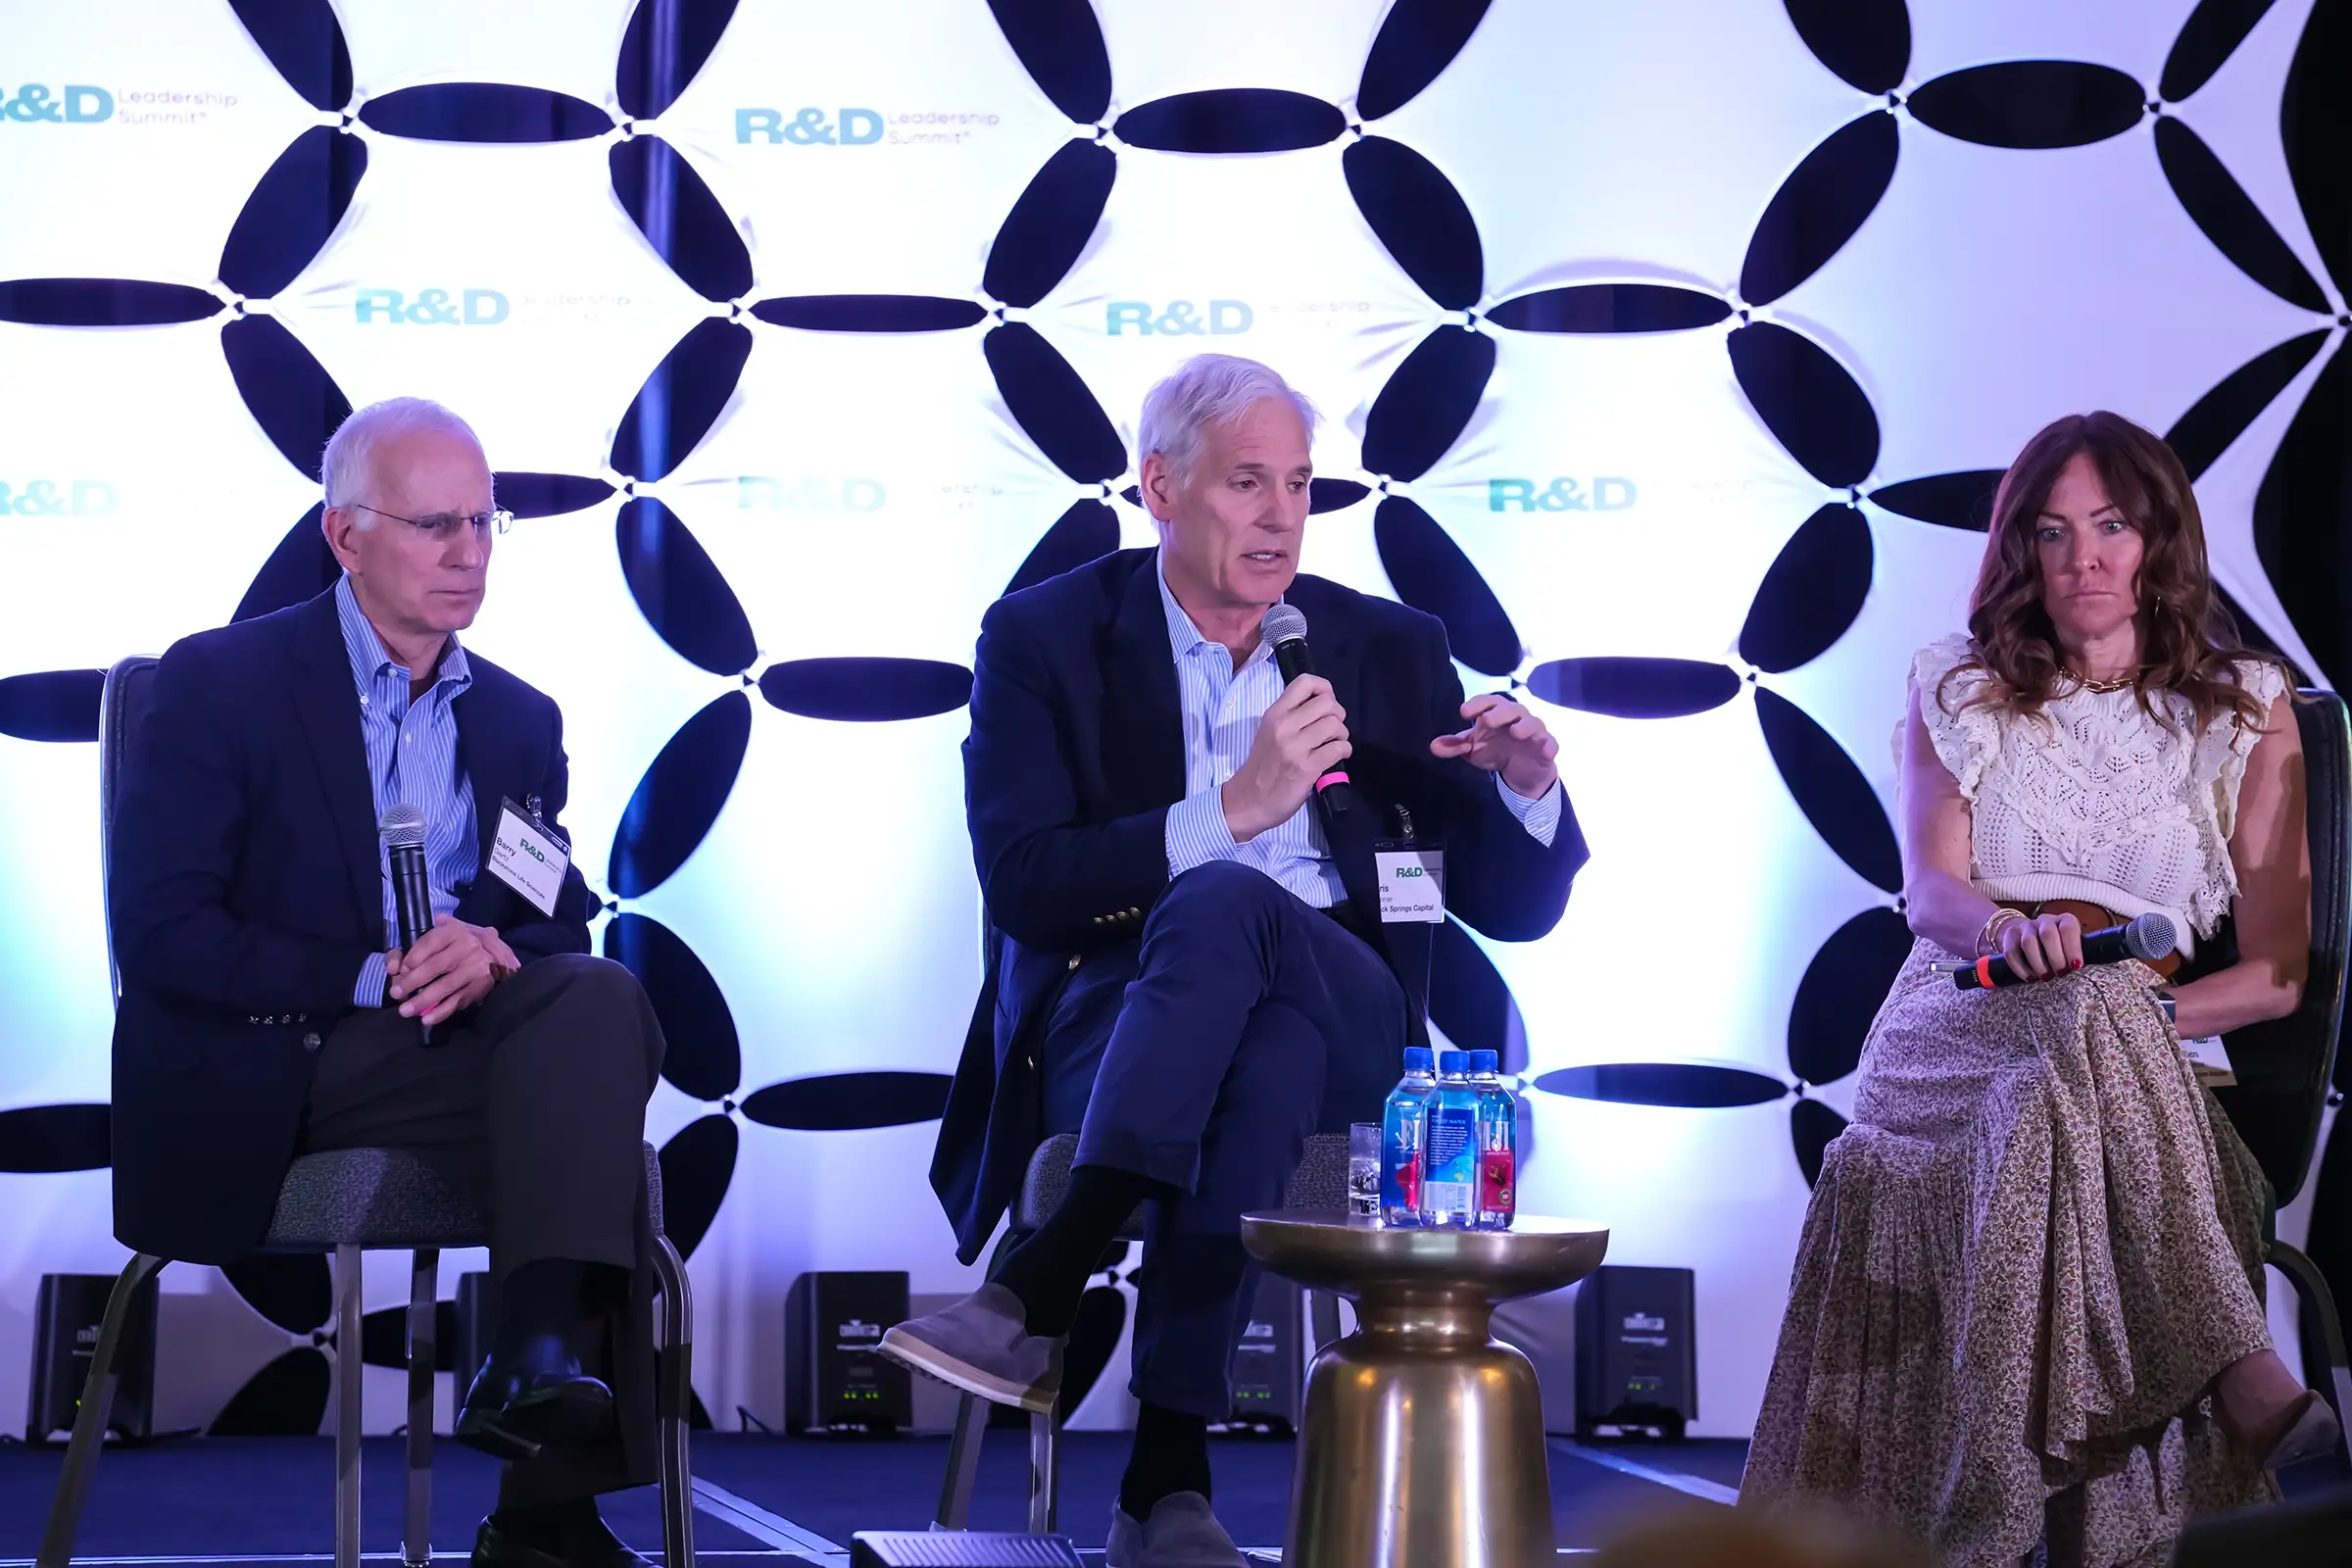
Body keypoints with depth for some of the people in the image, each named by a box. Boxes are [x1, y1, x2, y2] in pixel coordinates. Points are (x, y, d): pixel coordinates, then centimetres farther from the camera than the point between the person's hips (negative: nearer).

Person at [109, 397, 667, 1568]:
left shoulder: (518, 721, 16)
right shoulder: (220, 681, -1)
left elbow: (559, 926, 10)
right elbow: (157, 933, -9)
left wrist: (489, 953, -15)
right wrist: (372, 976, -19)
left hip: (464, 1034, 5)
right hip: (262, 1072, -5)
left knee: (597, 1000, -28)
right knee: (585, 1091, -29)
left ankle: (543, 1354, -34)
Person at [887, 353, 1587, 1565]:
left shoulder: (1390, 649, 13)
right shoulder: (1043, 637, 6)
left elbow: (1511, 908, 12)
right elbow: (1023, 887, -9)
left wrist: (1528, 791, -10)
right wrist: (1232, 807, -19)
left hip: (1346, 1023, 1)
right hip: (1112, 1017, -1)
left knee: (1227, 902, -35)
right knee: (1257, 1057, -38)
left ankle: (1042, 1289, -41)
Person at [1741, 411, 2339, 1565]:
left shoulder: (2248, 710, 15)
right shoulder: (1961, 691, 17)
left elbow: (2276, 972, 7)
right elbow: (1932, 890, 0)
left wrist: (2135, 1012, -12)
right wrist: (2014, 933, -25)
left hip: (2145, 1047, 1)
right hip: (1958, 1033, -1)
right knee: (2084, 1024, -38)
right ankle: (2244, 1380, -49)